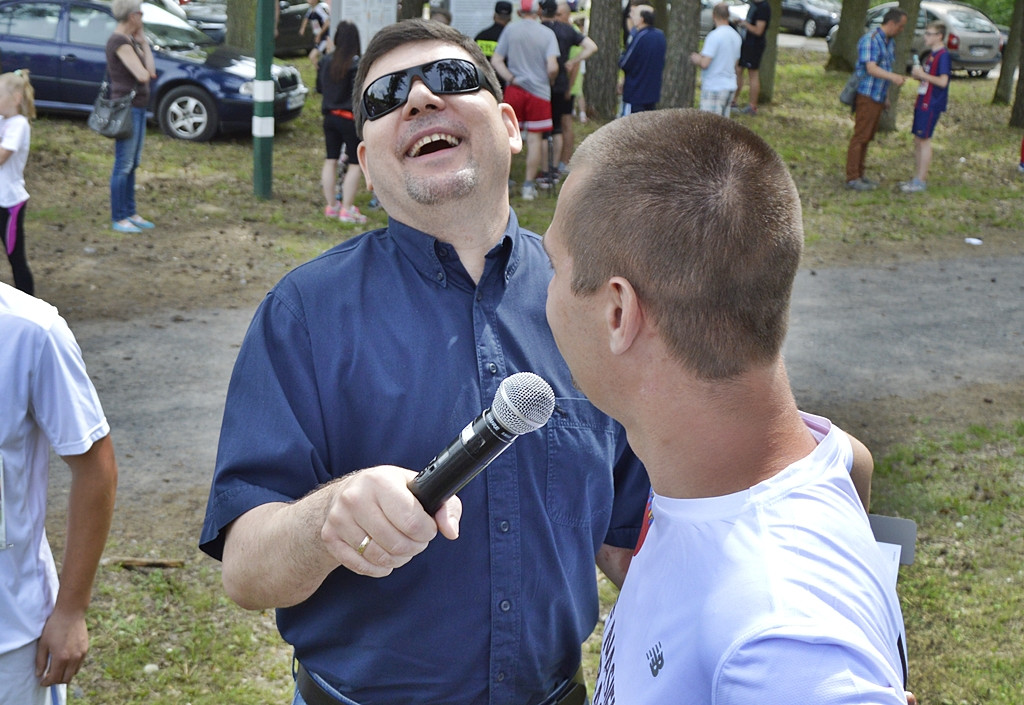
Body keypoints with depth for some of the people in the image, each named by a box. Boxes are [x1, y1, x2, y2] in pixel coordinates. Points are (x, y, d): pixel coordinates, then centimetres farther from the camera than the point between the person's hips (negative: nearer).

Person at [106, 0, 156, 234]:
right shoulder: (120, 42, -16)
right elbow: (143, 76, -21)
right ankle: (119, 219, 2)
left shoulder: (129, 39, 14)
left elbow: (150, 71, 8)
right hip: (127, 108, -10)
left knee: (132, 165, 14)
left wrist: (143, 41, 4)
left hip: (138, 107, 10)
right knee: (123, 166, -4)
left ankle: (130, 213, 22)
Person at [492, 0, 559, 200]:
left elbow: (495, 60, -3)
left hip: (514, 90, 2)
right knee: (535, 138, 5)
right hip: (539, 91, -2)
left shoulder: (510, 29, 1)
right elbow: (552, 67, -12)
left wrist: (511, 78, -6)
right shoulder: (547, 33, -5)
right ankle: (529, 185, 7)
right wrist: (549, 80, 7)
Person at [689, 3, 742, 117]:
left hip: (714, 87, -8)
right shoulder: (736, 36, 11)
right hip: (730, 86, 8)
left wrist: (696, 59, 3)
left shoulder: (714, 36, -15)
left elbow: (704, 64, -20)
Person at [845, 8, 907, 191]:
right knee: (860, 137, -7)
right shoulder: (870, 40, -14)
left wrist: (887, 97, 23)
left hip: (878, 97, 9)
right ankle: (852, 178, -5)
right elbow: (871, 68, -26)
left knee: (867, 137, 12)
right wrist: (893, 77, -42)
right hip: (867, 95, -9)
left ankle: (859, 175, 18)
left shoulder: (890, 42, 16)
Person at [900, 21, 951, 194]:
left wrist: (923, 75, -17)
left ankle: (921, 181, -5)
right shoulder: (931, 54, 16)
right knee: (918, 140, 11)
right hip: (923, 102, 9)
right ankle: (917, 177, 18)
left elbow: (943, 81, -20)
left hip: (931, 104, -9)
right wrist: (917, 74, 6)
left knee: (924, 140, -8)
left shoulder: (943, 55, -13)